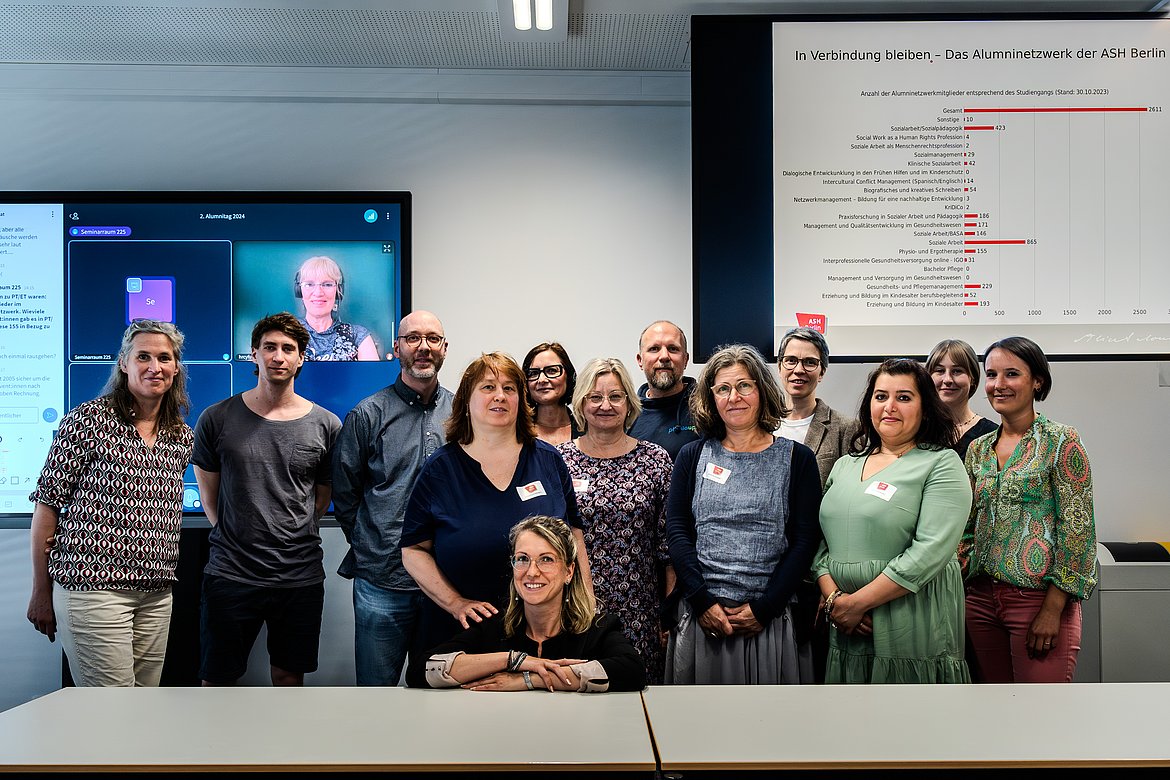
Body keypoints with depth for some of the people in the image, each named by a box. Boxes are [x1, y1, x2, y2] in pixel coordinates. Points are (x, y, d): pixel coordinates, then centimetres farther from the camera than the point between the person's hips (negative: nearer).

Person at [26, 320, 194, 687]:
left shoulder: (182, 437, 10)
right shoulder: (89, 419, -6)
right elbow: (47, 503, -4)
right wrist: (41, 591, -3)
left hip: (157, 595, 6)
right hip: (93, 587, -6)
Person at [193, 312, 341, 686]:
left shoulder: (325, 426, 2)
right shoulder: (217, 418, 0)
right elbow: (208, 492, 9)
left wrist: (291, 540, 8)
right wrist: (235, 539, 5)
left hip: (300, 578, 1)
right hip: (230, 573, -1)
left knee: (290, 677, 12)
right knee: (216, 679, 7)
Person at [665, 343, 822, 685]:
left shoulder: (796, 459, 3)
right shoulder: (692, 456, 8)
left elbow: (805, 540, -2)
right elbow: (676, 531, 2)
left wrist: (764, 608, -11)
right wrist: (703, 602, -9)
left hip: (769, 618, -1)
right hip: (700, 616, 1)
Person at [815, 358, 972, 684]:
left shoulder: (941, 464, -6)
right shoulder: (845, 465, 12)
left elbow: (931, 551, -17)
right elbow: (819, 542, 9)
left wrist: (856, 603, -17)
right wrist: (833, 598, -9)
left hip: (913, 636, -5)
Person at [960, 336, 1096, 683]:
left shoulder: (1061, 442, -5)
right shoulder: (978, 449, 11)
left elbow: (1077, 529, -10)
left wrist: (1052, 610, -15)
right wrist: (964, 562, 1)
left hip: (1039, 598, -5)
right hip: (982, 598, 5)